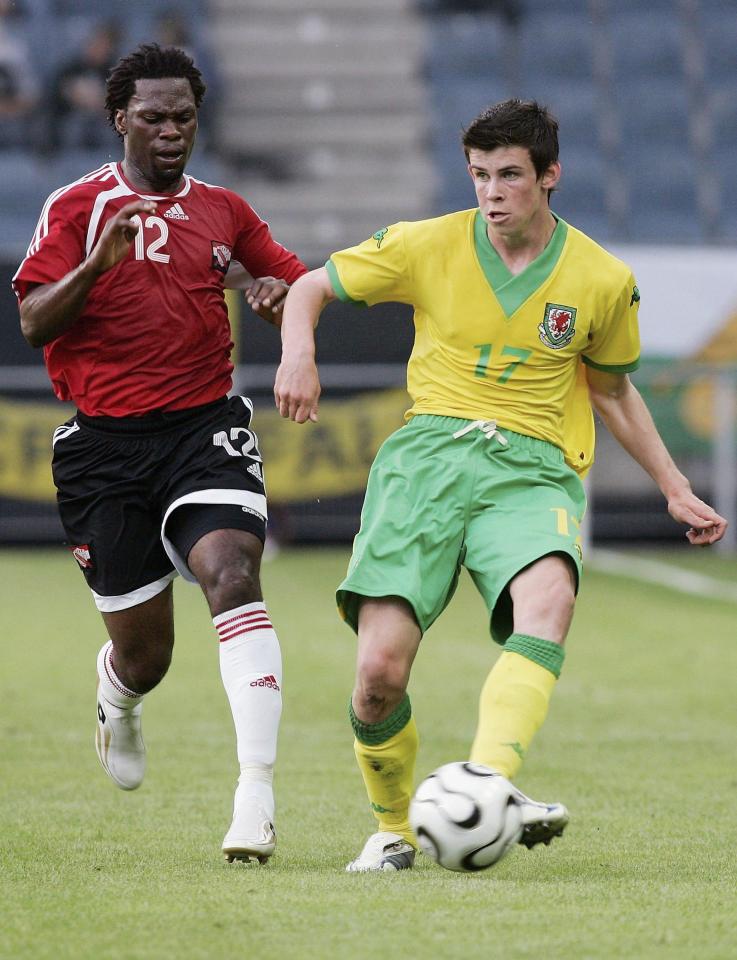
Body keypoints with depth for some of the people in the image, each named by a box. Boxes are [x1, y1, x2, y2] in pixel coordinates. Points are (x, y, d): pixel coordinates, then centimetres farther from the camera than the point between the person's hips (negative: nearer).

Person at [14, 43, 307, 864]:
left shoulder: (223, 211, 13)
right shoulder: (77, 208, 3)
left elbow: (305, 287, 21)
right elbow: (34, 324, -7)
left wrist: (280, 293, -3)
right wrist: (99, 263, -24)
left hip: (205, 427, 1)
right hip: (103, 443, -1)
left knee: (231, 573, -26)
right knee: (144, 650, 3)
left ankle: (257, 791, -32)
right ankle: (116, 703, 44)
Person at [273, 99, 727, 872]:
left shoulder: (603, 281, 6)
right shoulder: (429, 247, 3)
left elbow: (611, 390, 23)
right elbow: (310, 287, 14)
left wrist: (675, 489, 21)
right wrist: (298, 353, -7)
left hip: (533, 467, 0)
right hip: (427, 450, 0)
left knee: (548, 599, -35)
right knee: (380, 670, -16)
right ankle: (393, 829, 11)